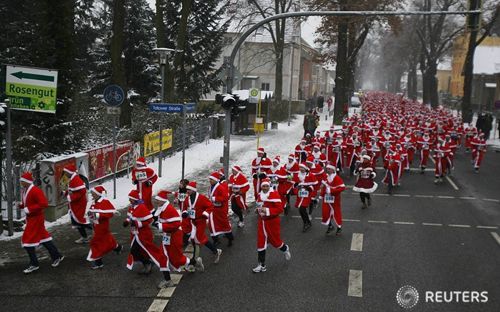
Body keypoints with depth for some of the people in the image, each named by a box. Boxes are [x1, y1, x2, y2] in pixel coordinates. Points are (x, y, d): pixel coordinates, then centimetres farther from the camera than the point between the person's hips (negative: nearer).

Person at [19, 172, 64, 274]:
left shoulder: (35, 190, -22)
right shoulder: (24, 190, 7)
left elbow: (44, 204, -27)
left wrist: (29, 209, -27)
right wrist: (21, 205, -1)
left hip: (36, 218, -9)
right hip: (30, 218, 9)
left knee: (28, 240, -6)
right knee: (43, 237, 15)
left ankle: (34, 264, 6)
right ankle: (57, 256, 27)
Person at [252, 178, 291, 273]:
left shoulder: (274, 194, -14)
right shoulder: (259, 195, 7)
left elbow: (280, 208, -19)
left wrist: (268, 211, -27)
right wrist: (257, 210, 2)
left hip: (272, 222, -5)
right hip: (261, 222, 6)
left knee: (275, 241, 9)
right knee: (261, 243, 3)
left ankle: (285, 249, 44)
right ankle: (262, 265, 11)